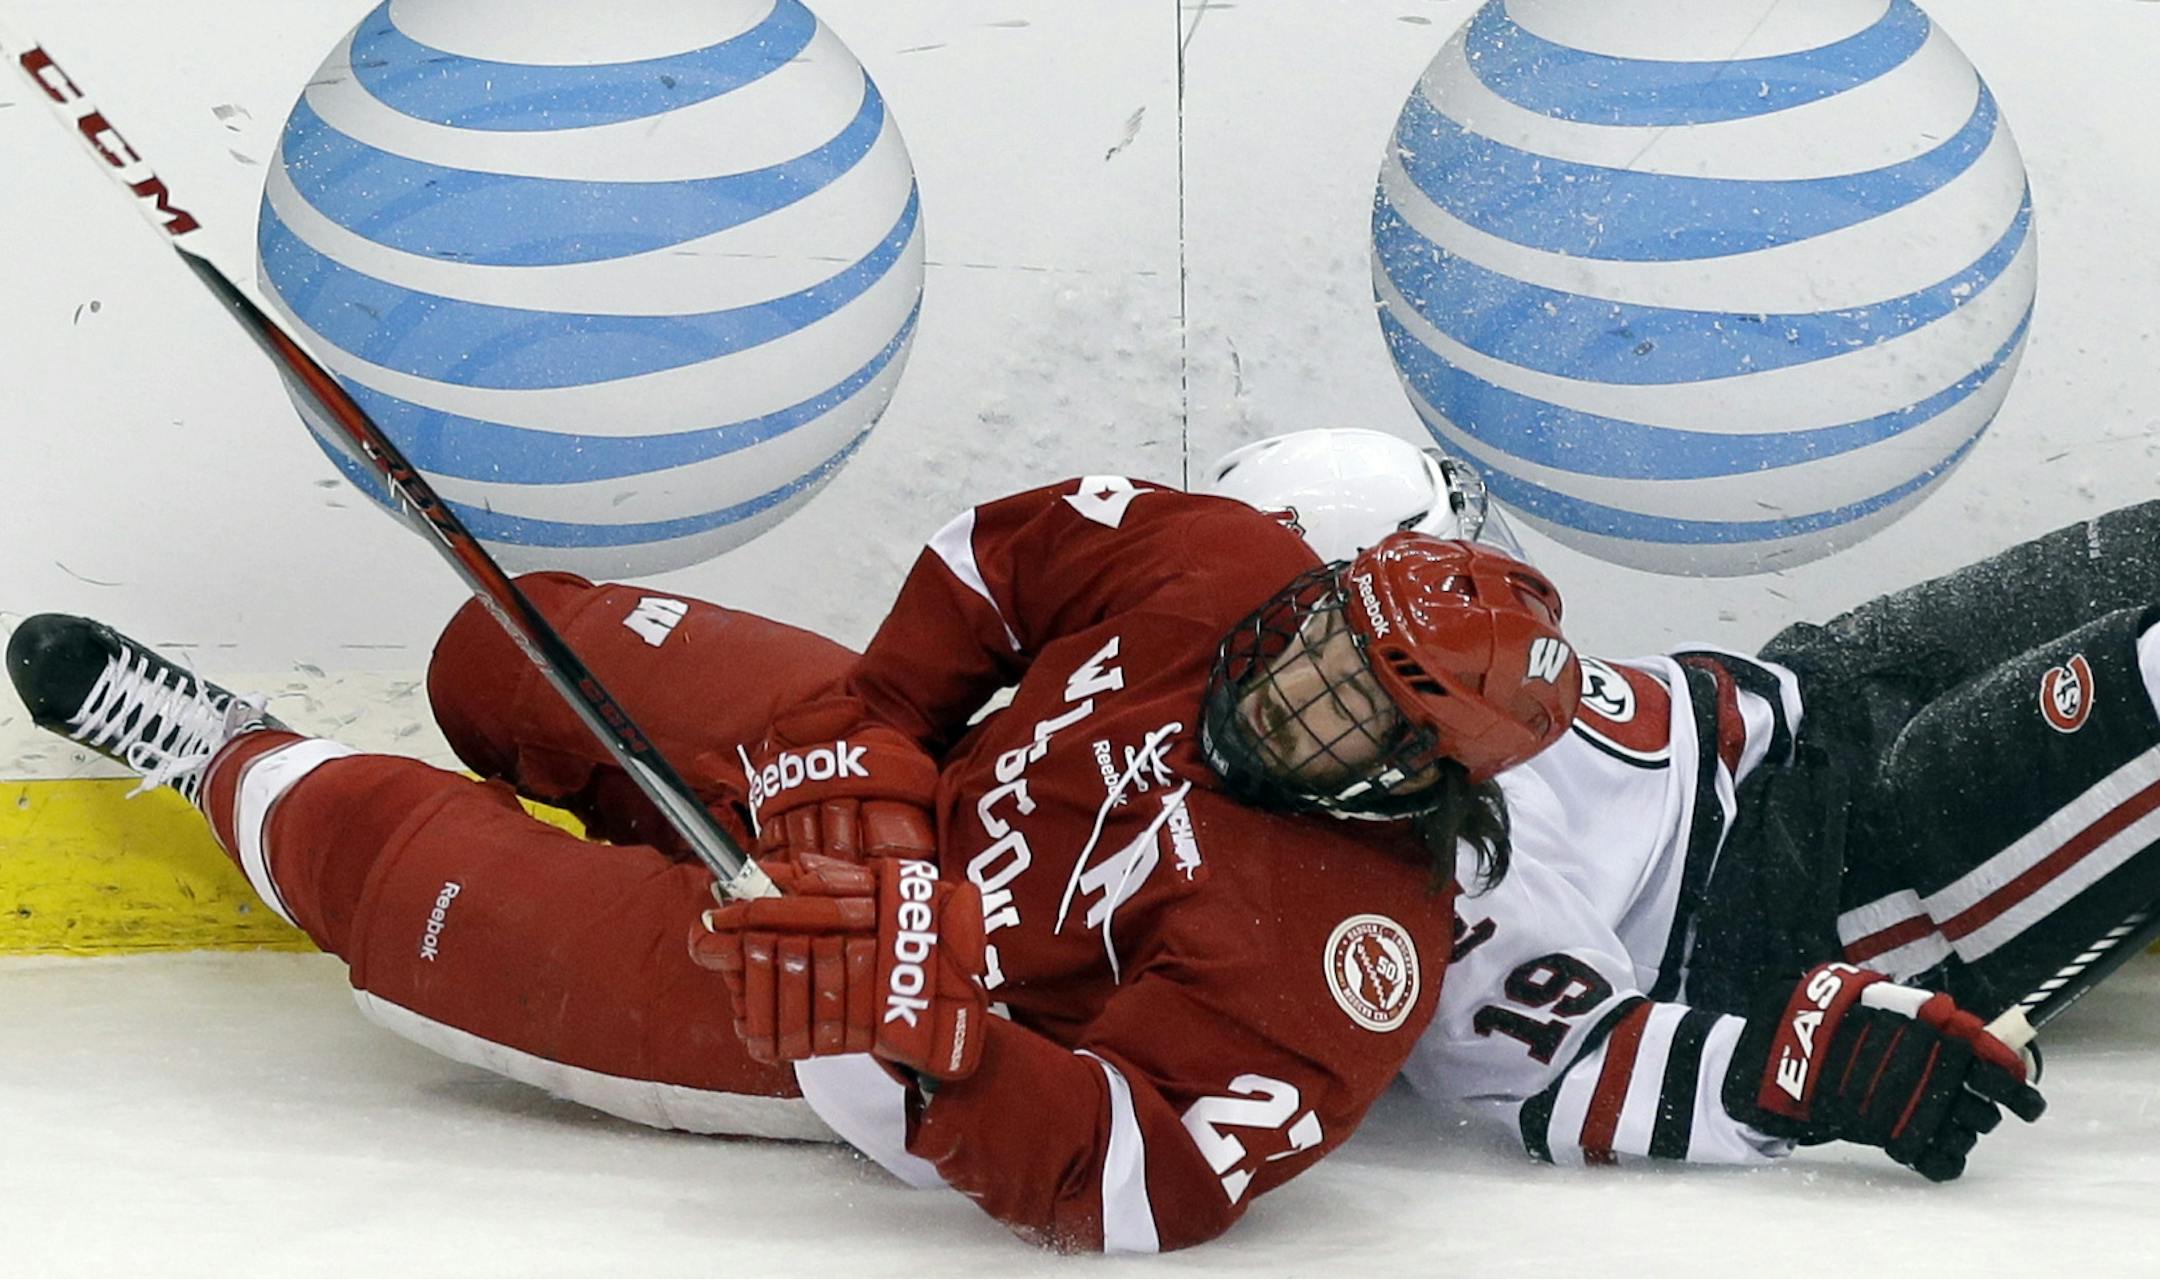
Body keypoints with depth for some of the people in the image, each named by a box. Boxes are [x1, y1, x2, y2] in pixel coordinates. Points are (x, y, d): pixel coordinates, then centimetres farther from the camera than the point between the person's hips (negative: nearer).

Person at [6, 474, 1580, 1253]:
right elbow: (1003, 555, -3)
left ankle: (242, 772, 29)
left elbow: (1133, 1188, -39)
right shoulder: (1223, 565, -19)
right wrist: (869, 760, -10)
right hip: (902, 771, 6)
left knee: (396, 873, -6)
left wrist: (915, 1023, -49)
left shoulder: (1347, 948, -35)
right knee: (513, 651, 10)